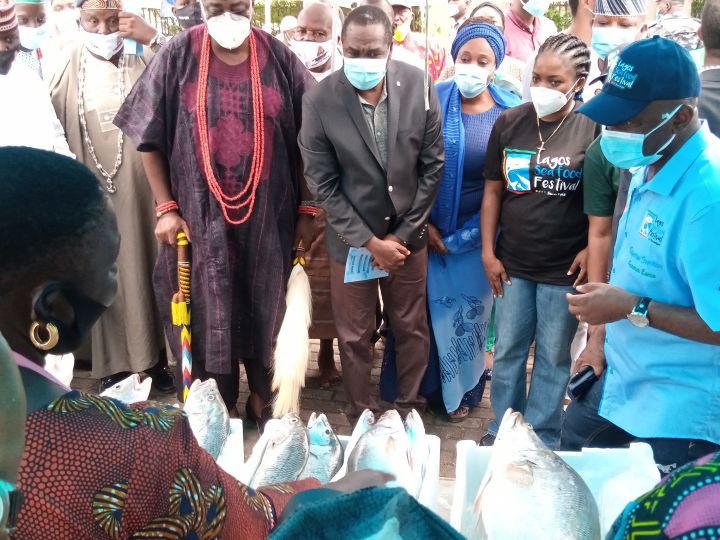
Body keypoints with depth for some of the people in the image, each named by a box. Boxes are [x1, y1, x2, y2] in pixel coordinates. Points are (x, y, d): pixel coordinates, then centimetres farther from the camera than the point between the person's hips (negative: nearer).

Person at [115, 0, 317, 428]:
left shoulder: (279, 59, -1)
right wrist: (166, 207, -2)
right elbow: (150, 138, 1)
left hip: (268, 215, 1)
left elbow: (307, 140, 2)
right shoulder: (178, 56, -3)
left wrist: (307, 210, 0)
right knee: (209, 312, 9)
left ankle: (263, 397, 32)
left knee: (267, 308, 11)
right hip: (202, 215, 0)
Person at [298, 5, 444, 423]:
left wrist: (403, 233, -7)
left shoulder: (419, 86, -10)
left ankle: (409, 409, 37)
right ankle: (361, 415, 34)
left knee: (412, 328, 15)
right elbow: (323, 184, -11)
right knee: (355, 335, 13)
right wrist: (369, 241, -13)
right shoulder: (319, 100, -16)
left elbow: (433, 165, -4)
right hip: (351, 239, -1)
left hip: (408, 234, 2)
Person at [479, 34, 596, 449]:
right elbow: (493, 191, 4)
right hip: (512, 264, 3)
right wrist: (488, 251, 1)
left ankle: (542, 438, 29)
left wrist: (591, 249, -12)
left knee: (553, 358, 11)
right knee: (507, 351, 15)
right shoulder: (509, 123, 0)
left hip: (564, 270, -3)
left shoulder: (594, 129, -9)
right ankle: (501, 429, 33)